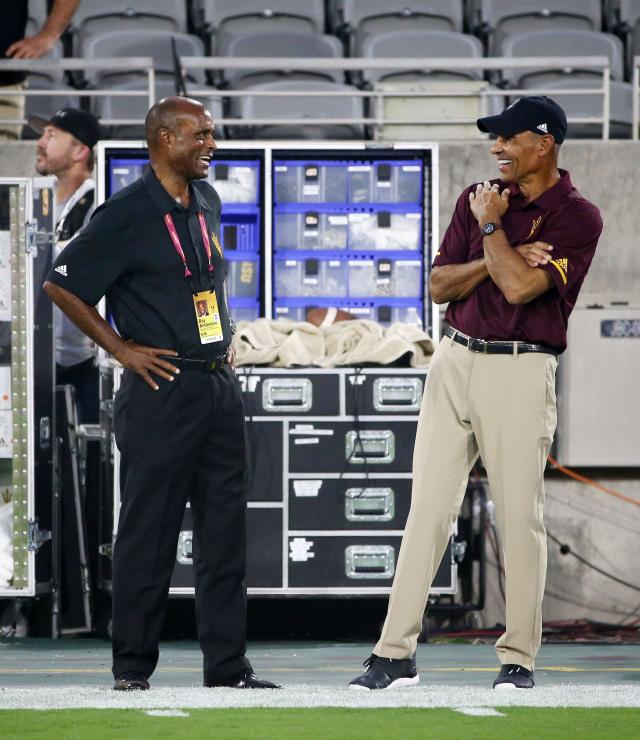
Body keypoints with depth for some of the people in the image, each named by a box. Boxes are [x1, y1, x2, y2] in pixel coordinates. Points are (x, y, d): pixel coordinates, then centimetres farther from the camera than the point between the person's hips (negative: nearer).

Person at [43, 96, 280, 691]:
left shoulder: (207, 202, 13)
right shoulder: (127, 215, -10)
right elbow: (60, 284, -9)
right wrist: (121, 348, -9)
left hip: (219, 383, 7)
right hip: (160, 390, -7)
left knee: (225, 528, 6)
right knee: (148, 530, -2)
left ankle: (227, 666, 9)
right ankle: (132, 669, 5)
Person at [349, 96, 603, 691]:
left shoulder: (576, 217, -5)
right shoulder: (479, 198, 13)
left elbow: (519, 287, -17)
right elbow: (439, 286, 6)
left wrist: (491, 225, -6)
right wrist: (501, 256, -7)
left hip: (521, 371, -5)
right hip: (455, 360, 5)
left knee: (519, 516, -2)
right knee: (427, 509, 1)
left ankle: (518, 657, 8)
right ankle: (395, 654, 1)